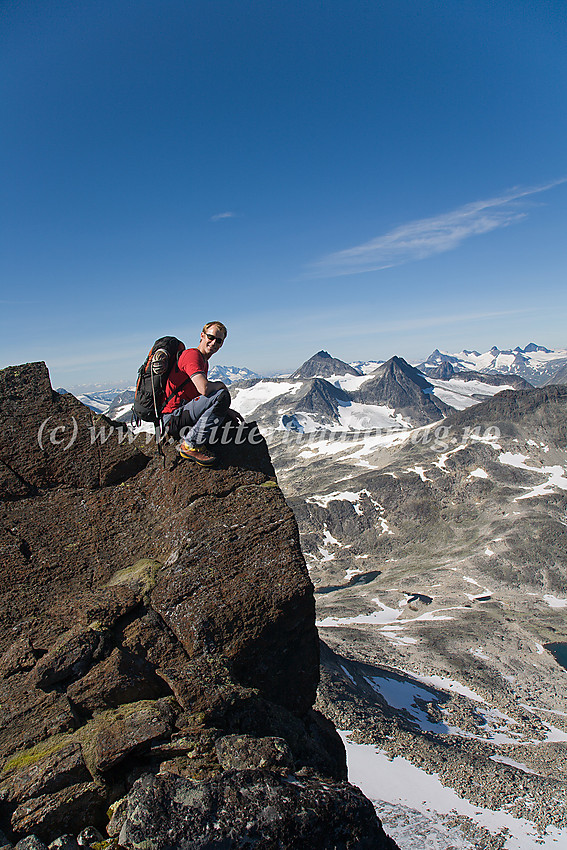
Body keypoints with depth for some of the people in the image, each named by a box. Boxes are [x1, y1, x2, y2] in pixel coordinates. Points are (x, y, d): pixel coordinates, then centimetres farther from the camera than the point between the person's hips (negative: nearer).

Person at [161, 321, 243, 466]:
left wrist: (225, 410, 10)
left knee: (230, 417, 25)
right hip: (173, 418, -10)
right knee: (222, 395, -26)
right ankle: (191, 445, -19)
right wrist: (220, 385, -6)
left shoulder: (205, 362, 19)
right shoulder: (192, 354, -12)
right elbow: (204, 389, -28)